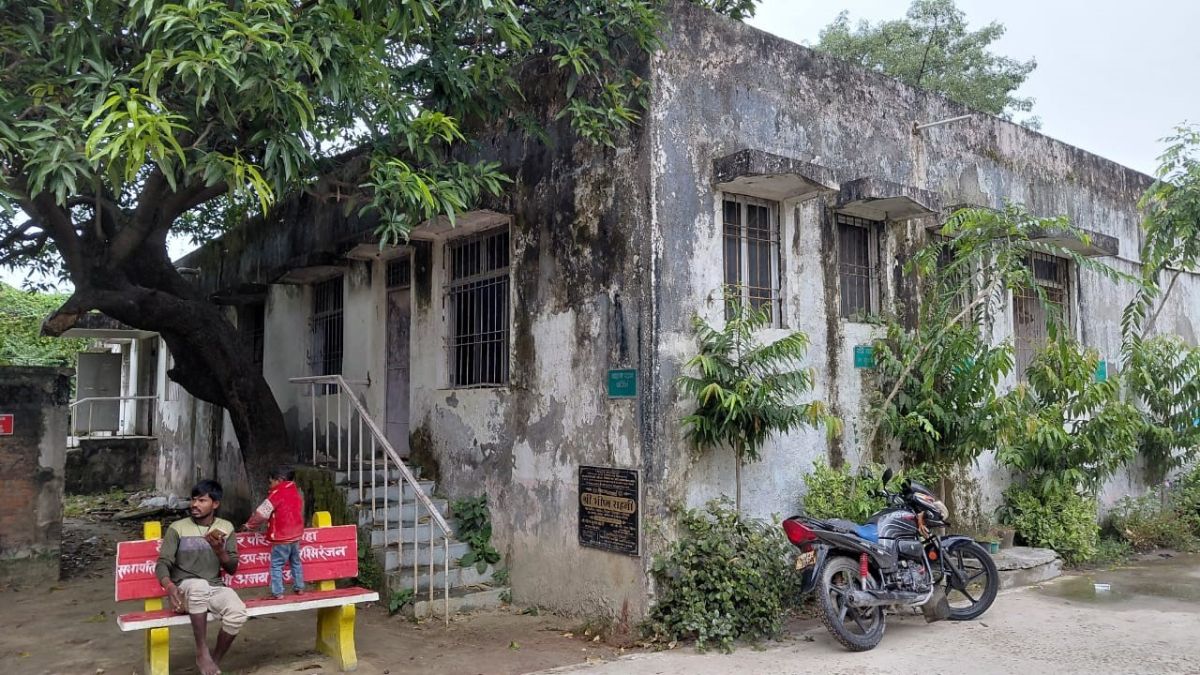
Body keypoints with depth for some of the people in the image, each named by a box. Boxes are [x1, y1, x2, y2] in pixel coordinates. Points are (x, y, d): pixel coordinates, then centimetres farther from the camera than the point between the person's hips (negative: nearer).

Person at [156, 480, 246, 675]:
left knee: (238, 613, -31)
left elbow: (232, 569, 8)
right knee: (199, 585, -40)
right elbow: (163, 564, -7)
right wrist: (170, 587, -28)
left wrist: (219, 549, -12)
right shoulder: (177, 528, 0)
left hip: (216, 589, 2)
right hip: (186, 589, -2)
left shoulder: (226, 528, 8)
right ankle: (202, 653, -25)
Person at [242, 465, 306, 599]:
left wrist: (249, 525, 4)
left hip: (281, 538, -7)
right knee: (296, 562, 19)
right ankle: (299, 587, 24)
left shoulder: (277, 493, -12)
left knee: (276, 565, 0)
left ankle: (278, 593, -2)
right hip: (296, 535, 7)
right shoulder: (296, 493, 9)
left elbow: (261, 513, -9)